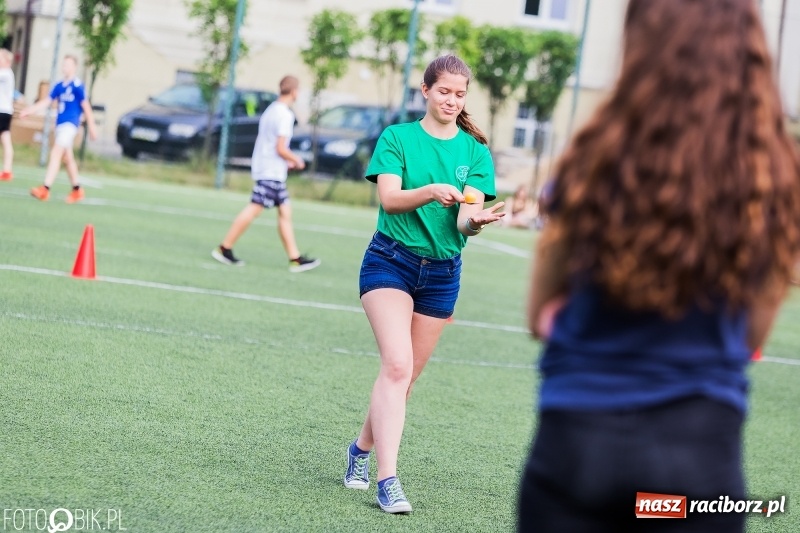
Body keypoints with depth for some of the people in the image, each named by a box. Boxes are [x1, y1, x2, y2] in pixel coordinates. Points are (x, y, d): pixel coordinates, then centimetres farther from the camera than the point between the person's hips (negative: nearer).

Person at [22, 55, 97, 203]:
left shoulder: (77, 86, -9)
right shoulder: (59, 86, 11)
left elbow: (86, 106, -8)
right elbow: (47, 102, 15)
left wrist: (91, 126, -7)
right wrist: (28, 111, 6)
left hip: (70, 124, -8)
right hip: (60, 124, 8)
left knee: (56, 153, -18)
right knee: (67, 157, 14)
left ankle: (45, 189, -24)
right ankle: (77, 189, 27)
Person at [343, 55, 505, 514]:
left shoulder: (475, 151, 3)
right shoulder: (397, 137, -2)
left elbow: (466, 219, -9)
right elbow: (389, 197, -17)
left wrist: (475, 219, -33)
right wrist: (432, 191, -36)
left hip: (442, 273, 4)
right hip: (391, 262, -4)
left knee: (407, 374, 11)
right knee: (398, 364, -20)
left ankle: (363, 447, 35)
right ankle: (388, 480, -23)